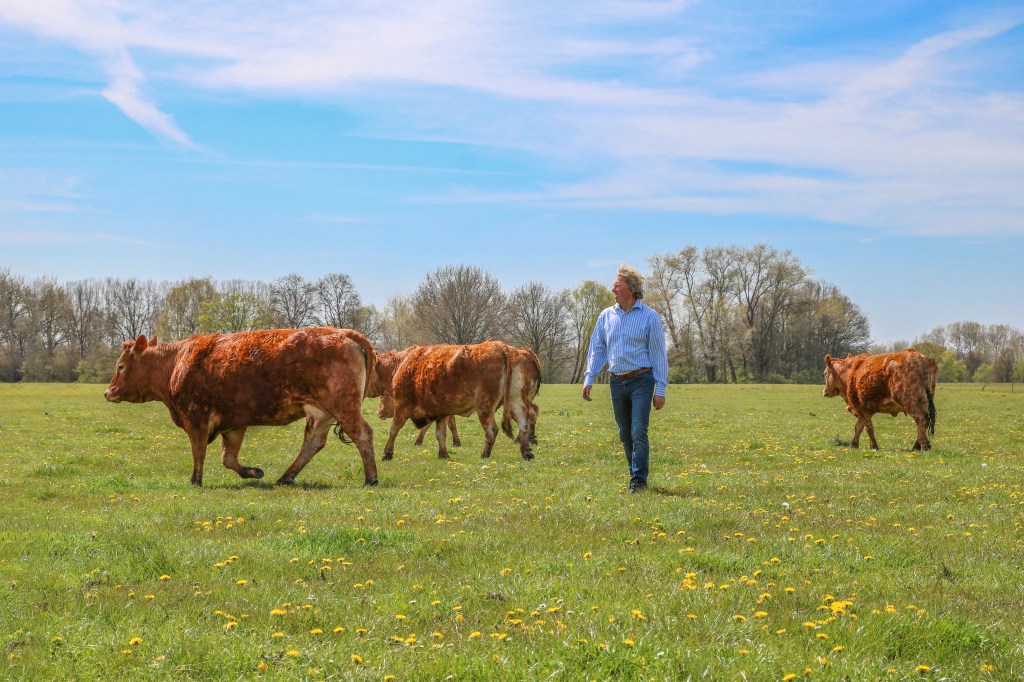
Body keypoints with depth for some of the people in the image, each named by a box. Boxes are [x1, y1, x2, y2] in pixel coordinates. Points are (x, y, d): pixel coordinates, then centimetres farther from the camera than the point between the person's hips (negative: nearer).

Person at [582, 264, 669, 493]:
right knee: (625, 435, 10)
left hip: (641, 380, -5)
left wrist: (660, 389, -7)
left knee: (638, 433, -12)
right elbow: (597, 349, 13)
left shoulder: (650, 317, -3)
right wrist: (588, 379, 2)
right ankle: (636, 474, 23)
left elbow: (659, 354, -3)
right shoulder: (606, 316, 9)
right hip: (616, 382, 5)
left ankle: (639, 480, -5)